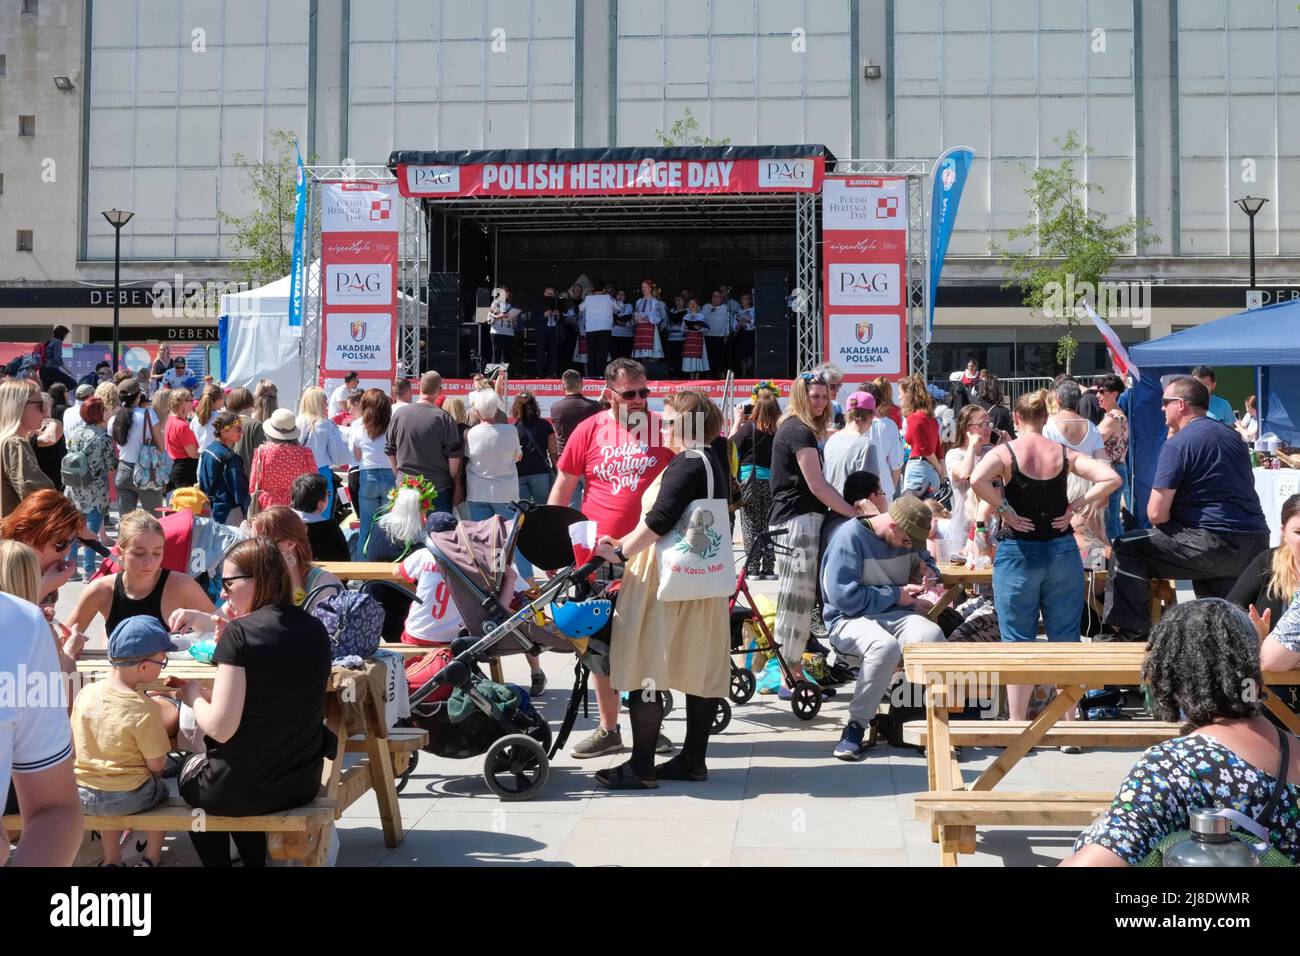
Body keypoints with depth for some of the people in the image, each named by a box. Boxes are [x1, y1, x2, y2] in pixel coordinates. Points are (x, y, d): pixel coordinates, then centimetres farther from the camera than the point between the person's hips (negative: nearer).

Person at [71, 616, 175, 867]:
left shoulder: (86, 693, -7)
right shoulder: (144, 709, -22)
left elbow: (73, 745, 5)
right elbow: (156, 764, -16)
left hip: (79, 796, 4)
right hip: (126, 799, -4)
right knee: (161, 788, 28)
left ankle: (112, 860, 41)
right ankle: (151, 858, 32)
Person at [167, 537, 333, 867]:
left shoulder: (239, 632, -18)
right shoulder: (314, 629, 1)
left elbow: (220, 727, -20)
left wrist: (193, 695, -2)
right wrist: (210, 623, 11)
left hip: (241, 789, -5)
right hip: (303, 782, 5)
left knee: (191, 771, 30)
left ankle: (217, 861, 37)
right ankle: (255, 858, 46)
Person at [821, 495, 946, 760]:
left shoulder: (906, 539, 11)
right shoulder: (850, 536, -11)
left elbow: (924, 559, 32)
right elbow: (844, 595, -16)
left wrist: (928, 572, 6)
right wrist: (895, 595, -9)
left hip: (897, 614, 5)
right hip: (851, 619, -5)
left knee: (931, 635, -31)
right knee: (885, 645, -41)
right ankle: (856, 726, -24)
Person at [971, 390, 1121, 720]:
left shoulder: (1005, 452, -6)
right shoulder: (1064, 453, 4)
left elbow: (977, 481, -25)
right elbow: (1111, 478, -3)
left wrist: (1005, 511, -14)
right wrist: (1075, 506, -2)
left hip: (1018, 552, -3)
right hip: (1062, 550, 3)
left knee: (1018, 643, 4)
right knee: (1066, 640, 11)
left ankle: (1017, 725, 7)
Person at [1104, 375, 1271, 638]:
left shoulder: (1178, 443, -9)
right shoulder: (1231, 435, 17)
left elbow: (1157, 514, -13)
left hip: (1216, 544, -8)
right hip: (1256, 546, 8)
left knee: (1125, 549, -2)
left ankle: (1130, 633, -3)